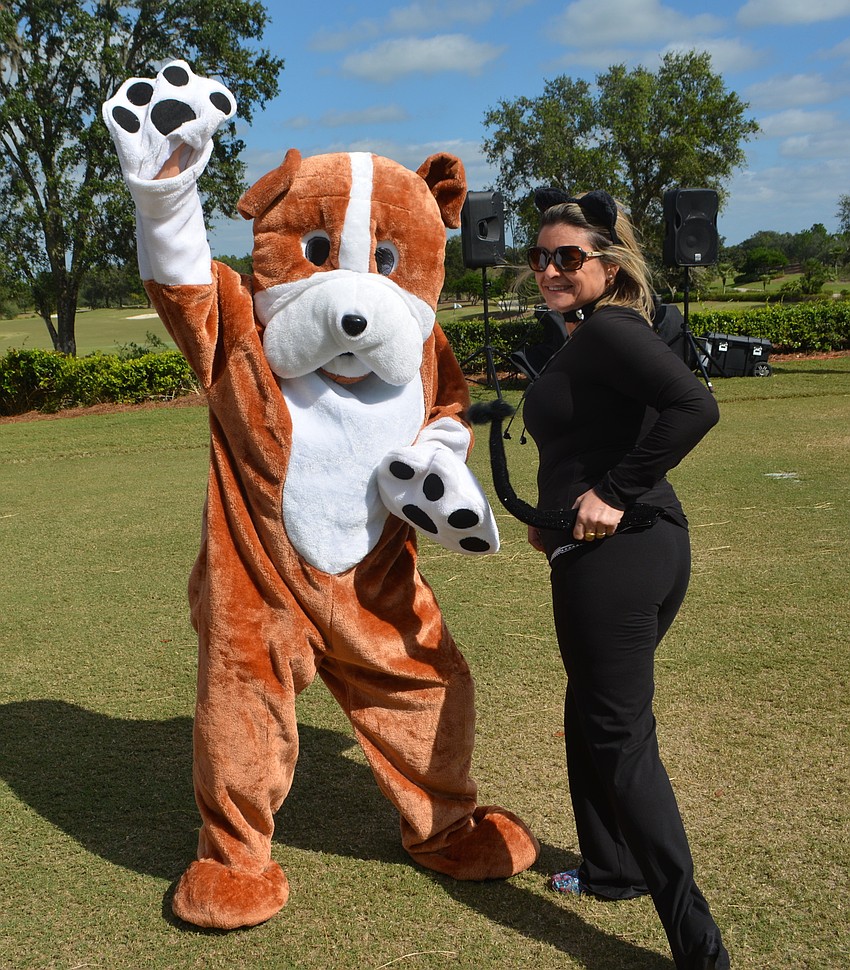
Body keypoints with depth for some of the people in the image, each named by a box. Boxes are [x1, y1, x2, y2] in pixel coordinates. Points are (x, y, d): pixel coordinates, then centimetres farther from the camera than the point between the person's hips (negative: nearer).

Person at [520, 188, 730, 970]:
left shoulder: (606, 331, -15)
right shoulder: (591, 337, 15)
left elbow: (694, 405, -29)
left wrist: (613, 495, -23)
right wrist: (555, 511, 11)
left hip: (615, 556, -11)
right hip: (648, 547, 11)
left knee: (619, 734, -3)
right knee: (592, 716, 23)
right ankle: (612, 870, 40)